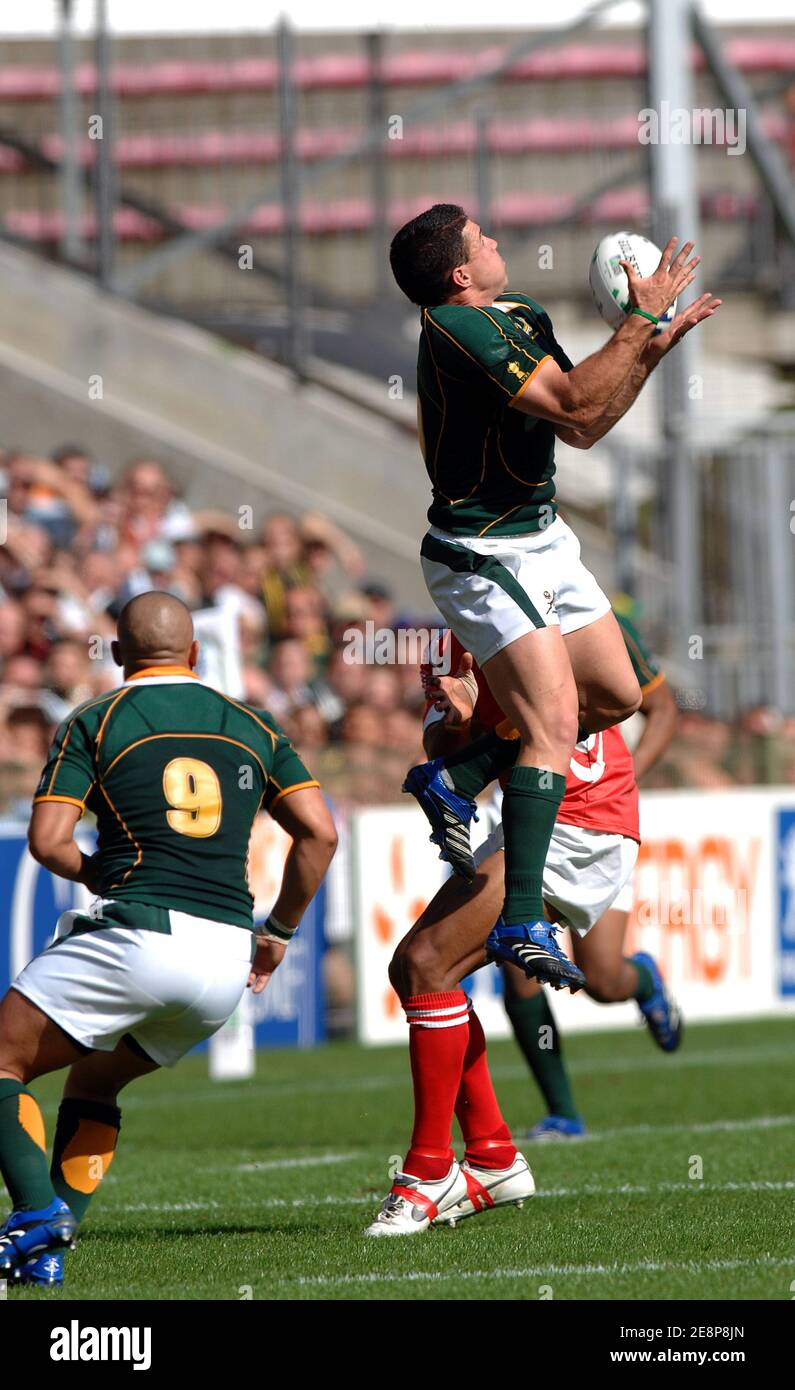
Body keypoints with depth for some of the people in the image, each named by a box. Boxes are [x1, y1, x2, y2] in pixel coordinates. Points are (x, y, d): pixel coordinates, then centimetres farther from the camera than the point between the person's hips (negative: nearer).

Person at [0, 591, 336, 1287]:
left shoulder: (93, 723, 6)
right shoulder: (252, 726, 16)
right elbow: (320, 832, 9)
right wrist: (279, 932, 18)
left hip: (137, 935, -5)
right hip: (227, 957, 5)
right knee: (94, 1081, 25)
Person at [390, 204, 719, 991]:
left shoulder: (521, 318, 9)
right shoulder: (457, 327, -21)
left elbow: (583, 429, 14)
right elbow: (574, 402, -27)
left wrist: (654, 346, 4)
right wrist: (644, 319, -19)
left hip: (542, 541, 10)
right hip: (483, 559, -10)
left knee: (615, 697, 12)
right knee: (555, 722, -17)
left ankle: (453, 780, 21)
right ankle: (521, 923, -17)